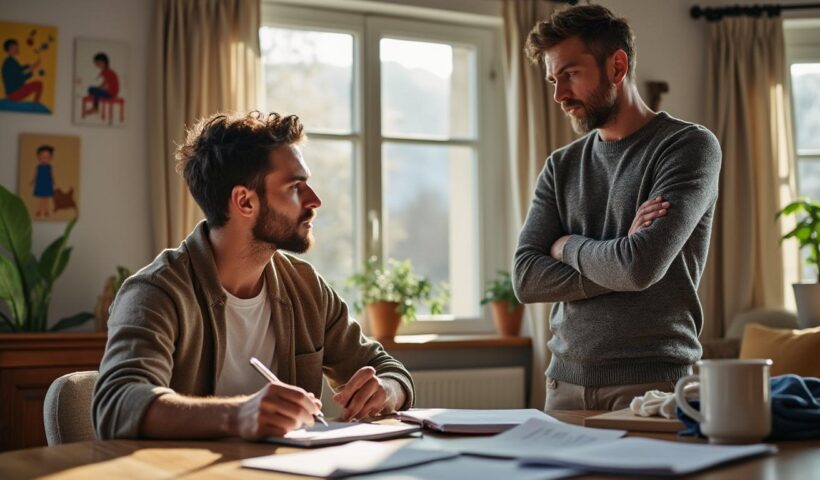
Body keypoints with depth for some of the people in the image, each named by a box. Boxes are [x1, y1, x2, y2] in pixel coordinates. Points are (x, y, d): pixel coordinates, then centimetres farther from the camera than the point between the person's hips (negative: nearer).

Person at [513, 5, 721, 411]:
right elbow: (525, 279, -2)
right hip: (566, 379, 5)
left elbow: (641, 266, -20)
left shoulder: (689, 146, -7)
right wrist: (619, 256, -13)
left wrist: (567, 246, -3)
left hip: (651, 380, -4)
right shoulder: (561, 166, 10)